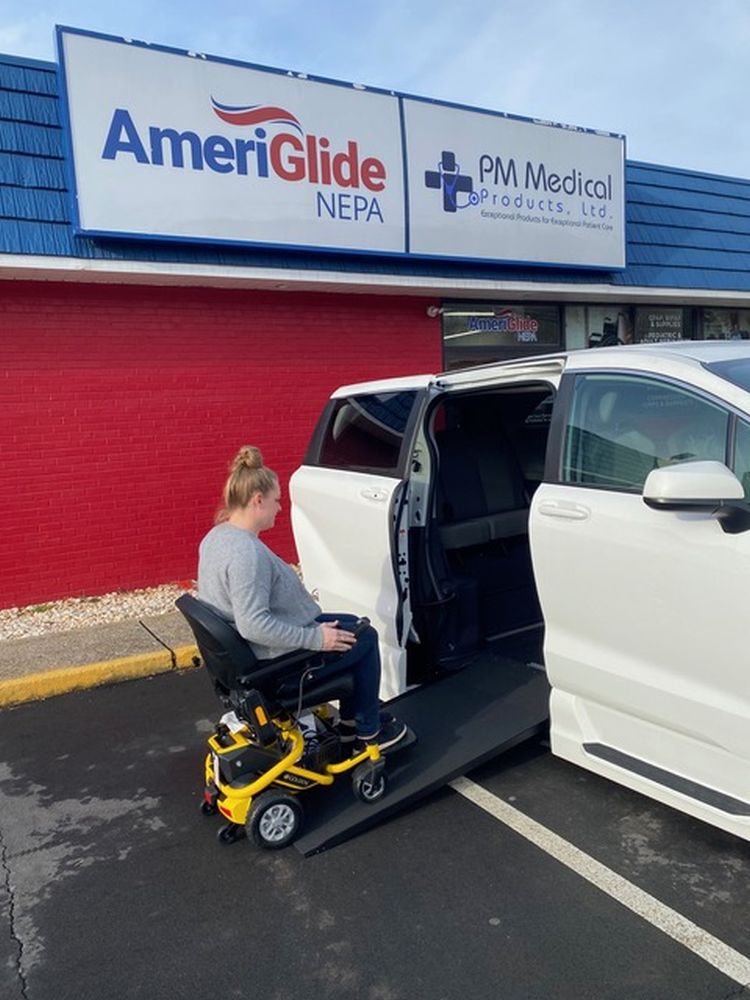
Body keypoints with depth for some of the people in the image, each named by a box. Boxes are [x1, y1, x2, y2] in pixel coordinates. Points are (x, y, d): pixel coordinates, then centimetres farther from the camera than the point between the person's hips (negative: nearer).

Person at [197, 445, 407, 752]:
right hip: (275, 660, -10)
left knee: (351, 625, 20)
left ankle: (350, 721, 29)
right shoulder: (247, 552, -30)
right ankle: (367, 732, 21)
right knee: (364, 638, 7)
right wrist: (314, 638, -23)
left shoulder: (217, 536, 2)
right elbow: (255, 626, -33)